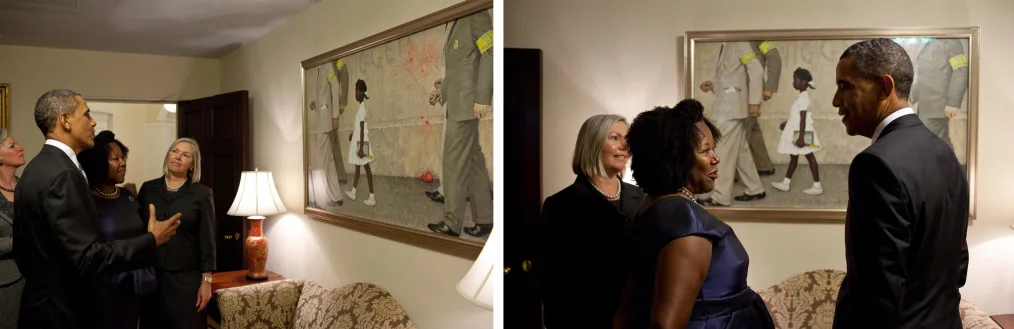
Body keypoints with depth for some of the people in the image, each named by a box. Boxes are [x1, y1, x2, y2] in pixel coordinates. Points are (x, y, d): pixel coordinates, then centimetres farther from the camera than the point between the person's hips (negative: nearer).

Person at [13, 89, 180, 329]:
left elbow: (22, 248, 16)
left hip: (42, 305, 9)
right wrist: (151, 240, -18)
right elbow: (87, 258, -27)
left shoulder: (36, 169, 8)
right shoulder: (62, 175, -22)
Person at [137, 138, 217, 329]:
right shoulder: (148, 188, 5)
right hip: (150, 275, 3)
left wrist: (206, 281, -7)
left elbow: (207, 240, -4)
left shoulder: (202, 194, -3)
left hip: (186, 278, -2)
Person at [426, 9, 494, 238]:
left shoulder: (477, 15, -9)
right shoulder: (457, 23, 17)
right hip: (457, 103, 9)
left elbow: (490, 55, -17)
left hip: (467, 103, -9)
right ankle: (485, 218, 16)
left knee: (454, 162, -4)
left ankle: (452, 223, 6)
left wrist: (482, 99, -21)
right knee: (473, 160, 10)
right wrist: (443, 89, 12)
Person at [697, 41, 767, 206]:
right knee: (740, 149, 12)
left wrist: (754, 101, -18)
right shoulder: (726, 47, 17)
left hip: (732, 104, -9)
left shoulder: (739, 43, -7)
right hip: (727, 104, 9)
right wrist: (712, 85, 2)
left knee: (724, 150, -7)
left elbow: (756, 69, -14)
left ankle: (721, 196, -3)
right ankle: (755, 190, 20)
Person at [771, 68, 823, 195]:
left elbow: (803, 118, -23)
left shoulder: (803, 98, -19)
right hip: (796, 132, 10)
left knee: (809, 157, -5)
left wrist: (801, 137, -26)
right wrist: (786, 123, 32)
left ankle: (817, 186, 1)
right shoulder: (802, 97, 12)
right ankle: (786, 183, 24)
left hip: (802, 133, -10)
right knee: (793, 156, 15)